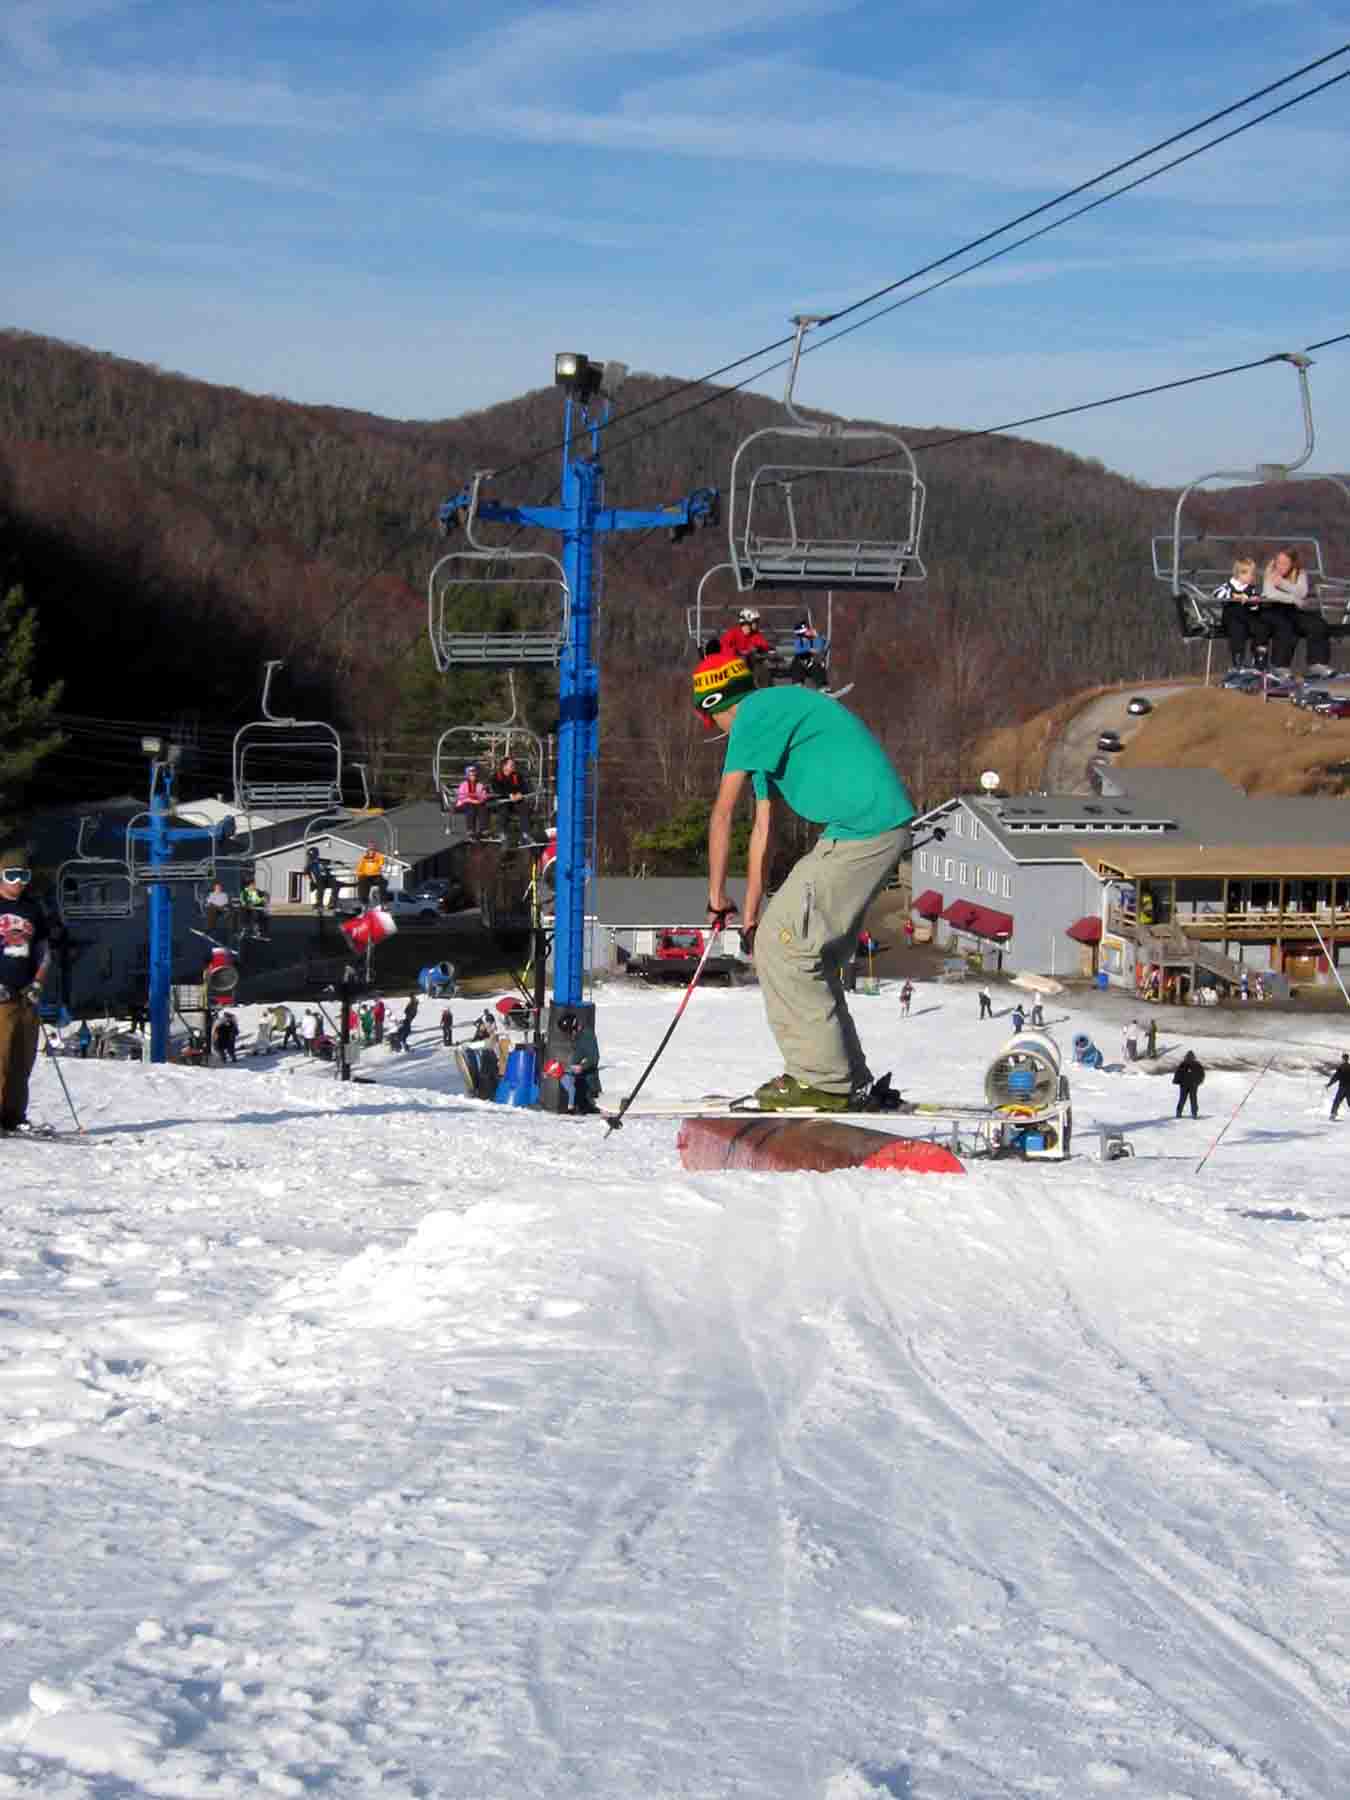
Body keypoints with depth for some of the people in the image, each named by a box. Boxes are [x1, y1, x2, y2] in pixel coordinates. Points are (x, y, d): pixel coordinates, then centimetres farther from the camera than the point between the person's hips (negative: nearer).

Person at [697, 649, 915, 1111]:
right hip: (883, 830, 10)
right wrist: (751, 913, 24)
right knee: (808, 952, 14)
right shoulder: (773, 723, 25)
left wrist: (717, 895, 3)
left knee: (782, 947, -8)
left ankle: (823, 1081, -5)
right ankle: (850, 1082, 18)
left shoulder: (755, 712, -7)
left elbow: (723, 813, -7)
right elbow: (762, 830, 25)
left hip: (862, 833, -10)